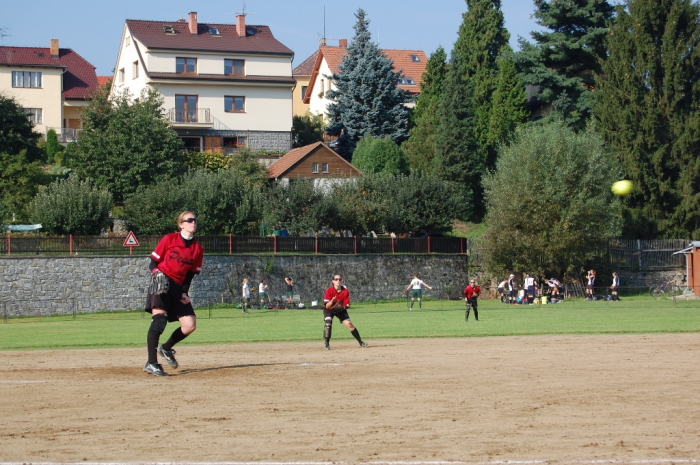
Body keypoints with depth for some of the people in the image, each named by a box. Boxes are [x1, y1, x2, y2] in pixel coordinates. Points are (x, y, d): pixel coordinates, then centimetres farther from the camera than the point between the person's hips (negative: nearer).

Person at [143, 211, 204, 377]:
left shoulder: (198, 249, 9)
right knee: (159, 317, -23)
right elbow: (153, 262, 1)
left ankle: (166, 348, 25)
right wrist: (157, 273, -19)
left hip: (178, 287, 5)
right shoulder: (169, 239, -2)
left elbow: (190, 274, 10)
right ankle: (151, 363, -26)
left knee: (190, 325, -2)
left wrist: (185, 293, -3)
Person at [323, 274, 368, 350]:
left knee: (349, 324, -5)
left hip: (340, 310, 2)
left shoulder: (345, 291, -19)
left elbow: (346, 305, -15)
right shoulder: (329, 291, -25)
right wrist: (332, 301, -49)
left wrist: (342, 307, -37)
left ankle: (360, 342, 8)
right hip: (329, 310, -2)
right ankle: (327, 344, -16)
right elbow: (327, 306, -28)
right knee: (328, 323, -26)